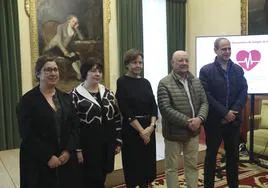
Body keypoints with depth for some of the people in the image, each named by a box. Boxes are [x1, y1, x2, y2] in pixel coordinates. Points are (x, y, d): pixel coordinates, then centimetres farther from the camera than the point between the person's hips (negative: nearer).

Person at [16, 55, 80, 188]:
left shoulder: (65, 98, 9)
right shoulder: (28, 100, -6)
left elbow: (74, 126, 4)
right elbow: (27, 134, -12)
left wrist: (68, 151, -8)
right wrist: (48, 156, -15)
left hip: (65, 159, 4)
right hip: (38, 162, -4)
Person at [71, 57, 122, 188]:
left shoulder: (107, 93, 9)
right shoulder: (76, 95, -8)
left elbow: (117, 118, 11)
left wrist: (118, 141, 8)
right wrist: (77, 149, -12)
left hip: (107, 144, 5)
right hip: (88, 145, -5)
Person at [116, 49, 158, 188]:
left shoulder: (146, 82, 9)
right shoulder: (122, 82, -7)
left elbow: (154, 106, 5)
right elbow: (126, 111, -13)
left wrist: (151, 126, -11)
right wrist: (141, 130, -15)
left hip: (148, 129, 5)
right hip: (131, 129, -5)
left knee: (147, 163, 12)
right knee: (133, 165, 6)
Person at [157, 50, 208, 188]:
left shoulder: (196, 82, 8)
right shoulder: (164, 83, -12)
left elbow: (204, 102, 5)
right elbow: (165, 109, -19)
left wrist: (200, 118, -15)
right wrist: (187, 121, -20)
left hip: (193, 132, 5)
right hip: (174, 132, -5)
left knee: (192, 165, 18)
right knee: (172, 167, 8)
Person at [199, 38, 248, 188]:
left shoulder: (238, 70, 7)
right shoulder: (206, 70, -6)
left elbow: (244, 93, 1)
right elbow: (206, 95, -12)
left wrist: (233, 112, -12)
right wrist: (224, 113, -16)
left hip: (234, 119, 4)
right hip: (214, 120, -3)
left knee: (233, 154, 13)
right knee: (211, 154, 9)